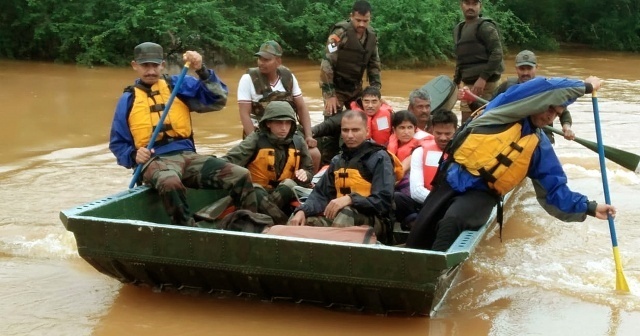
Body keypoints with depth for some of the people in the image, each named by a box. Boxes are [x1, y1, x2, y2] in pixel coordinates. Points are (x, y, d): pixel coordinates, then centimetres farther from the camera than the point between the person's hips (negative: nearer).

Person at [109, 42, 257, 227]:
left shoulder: (178, 85, 12)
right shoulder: (128, 99, 10)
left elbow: (217, 99, 0)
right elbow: (117, 143, 15)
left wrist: (202, 71, -14)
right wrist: (134, 155, -6)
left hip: (187, 156, 3)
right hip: (154, 160, -3)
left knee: (242, 176, -16)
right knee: (170, 183, -41)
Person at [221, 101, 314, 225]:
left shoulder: (298, 141, 2)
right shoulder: (257, 139, -9)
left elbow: (309, 169, 14)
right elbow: (231, 159, -21)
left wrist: (304, 174, -10)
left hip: (285, 194, 3)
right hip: (257, 191, -2)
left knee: (289, 184, -32)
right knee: (256, 192, -38)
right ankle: (286, 225, -43)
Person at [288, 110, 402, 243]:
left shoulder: (379, 158, -4)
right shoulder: (337, 160, 16)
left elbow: (383, 201, -13)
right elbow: (321, 193, 12)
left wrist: (350, 199, -28)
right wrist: (302, 211, -9)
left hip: (374, 221, -5)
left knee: (346, 213, -39)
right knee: (296, 224, -18)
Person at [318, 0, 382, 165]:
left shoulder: (372, 36, 2)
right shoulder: (340, 32, -18)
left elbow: (374, 65, 12)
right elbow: (327, 64, -20)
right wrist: (329, 94, -22)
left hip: (355, 87, 6)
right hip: (336, 86, -6)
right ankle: (327, 165, 1)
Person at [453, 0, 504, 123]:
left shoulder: (485, 27, -9)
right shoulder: (459, 29, 17)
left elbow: (497, 53, -17)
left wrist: (483, 78, -22)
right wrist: (456, 81, 19)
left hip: (485, 83, -8)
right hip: (468, 83, 9)